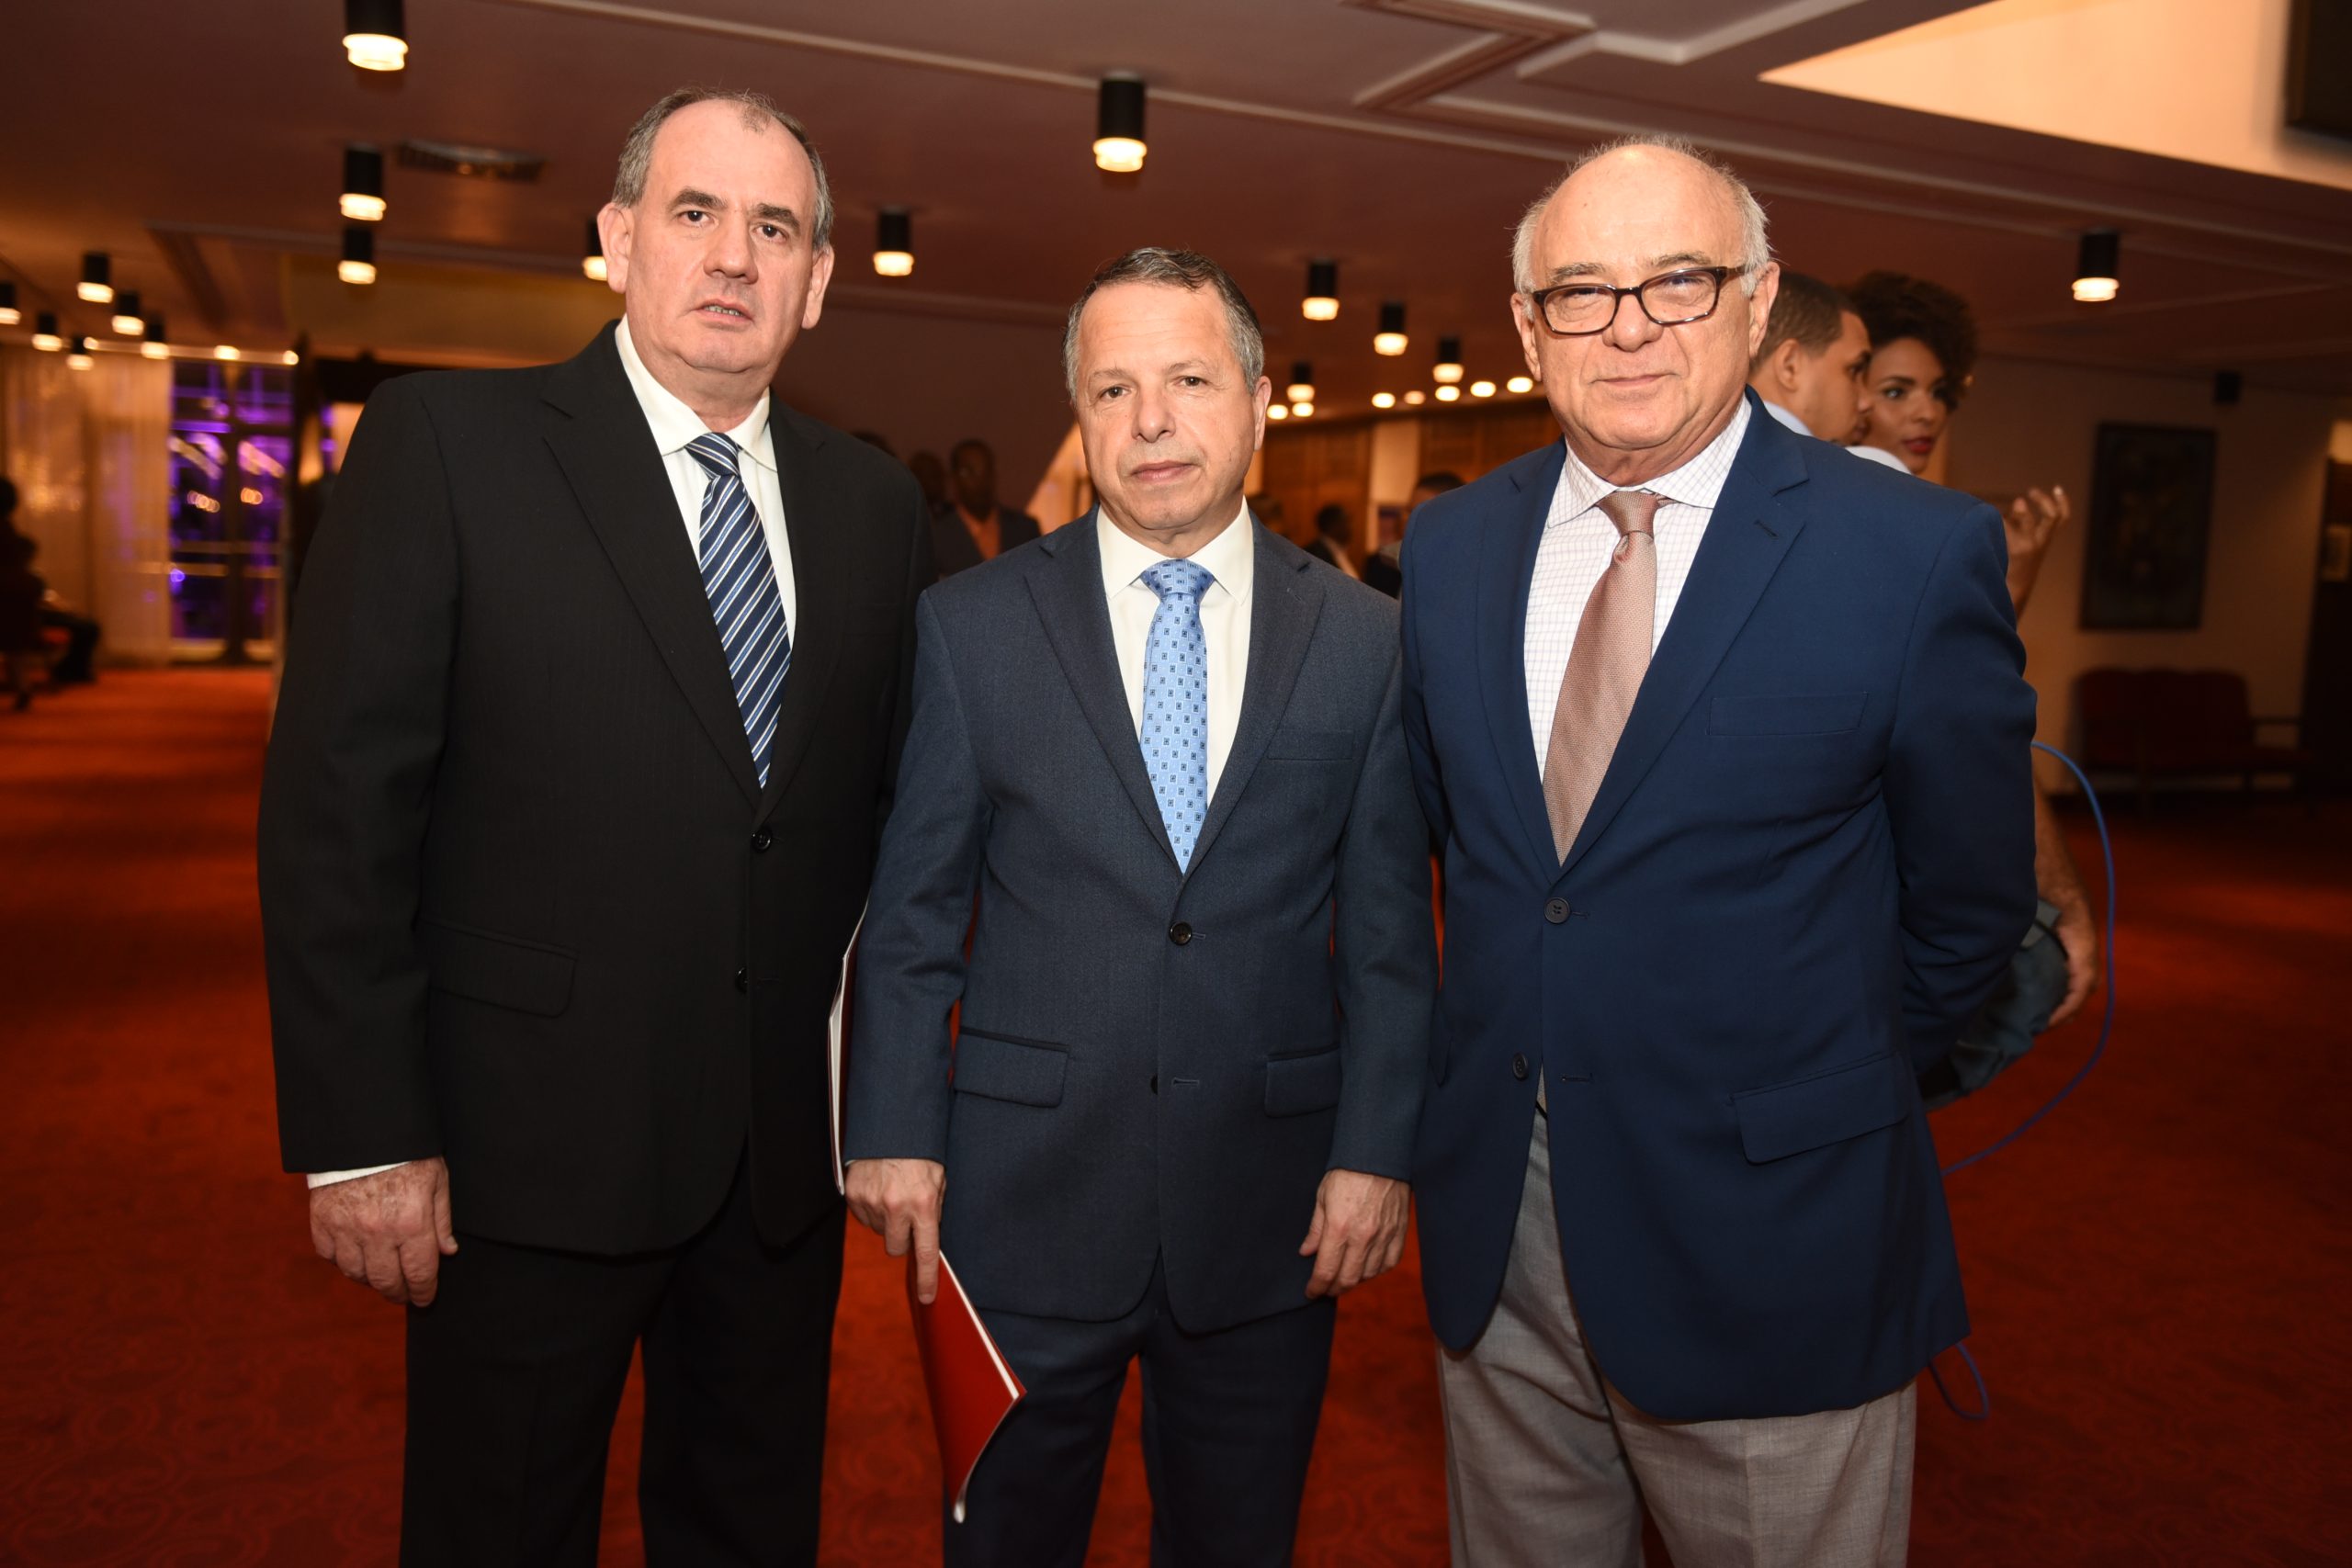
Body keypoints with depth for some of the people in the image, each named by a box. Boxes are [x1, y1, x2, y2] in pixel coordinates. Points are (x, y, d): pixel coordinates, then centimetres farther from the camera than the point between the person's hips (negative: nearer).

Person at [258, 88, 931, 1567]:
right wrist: (363, 1135, -12)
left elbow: (893, 806, 9)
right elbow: (336, 805, -10)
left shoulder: (876, 501, 5)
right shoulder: (446, 442, -7)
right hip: (533, 1150, -3)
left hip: (786, 1153, 4)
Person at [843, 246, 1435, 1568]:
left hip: (1271, 1207, 1)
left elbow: (1390, 924, 1)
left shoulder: (1364, 638, 0)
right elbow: (914, 906, 1)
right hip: (1025, 1194, 0)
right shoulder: (972, 625, -1)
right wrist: (896, 1130, -2)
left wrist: (1377, 1152, -3)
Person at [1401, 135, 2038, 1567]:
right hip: (1496, 1231, 4)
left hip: (1767, 1243, -3)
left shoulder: (1916, 553, -11)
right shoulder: (1450, 546, 2)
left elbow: (1968, 900, -2)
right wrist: (1525, 1045, 11)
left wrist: (1829, 1099, 9)